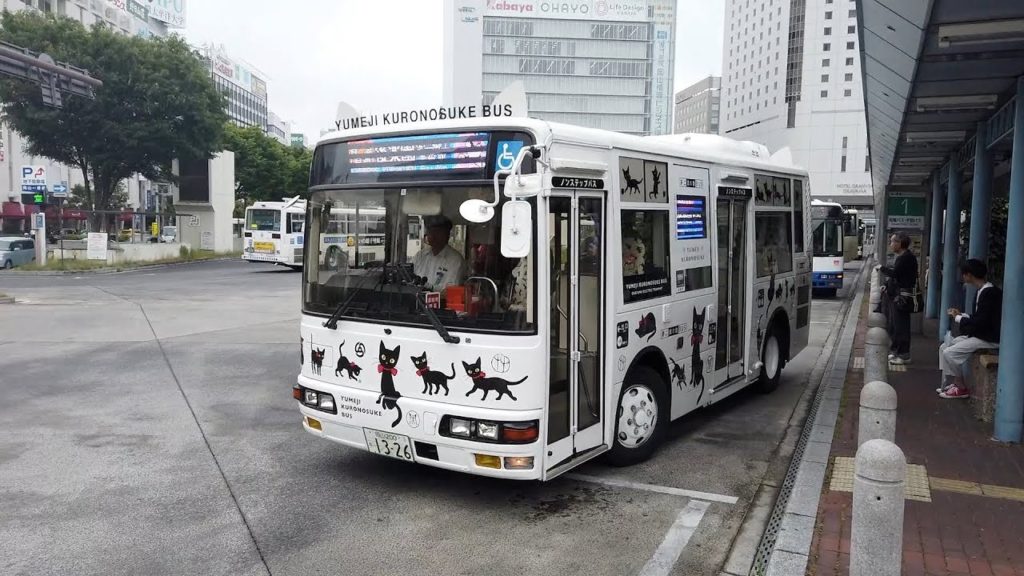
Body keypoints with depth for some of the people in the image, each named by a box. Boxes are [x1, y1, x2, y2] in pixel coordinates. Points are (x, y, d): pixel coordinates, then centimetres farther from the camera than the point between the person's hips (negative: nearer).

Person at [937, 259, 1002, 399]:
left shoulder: (989, 293, -21)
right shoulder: (983, 291, 9)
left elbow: (981, 322, -25)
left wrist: (959, 319, -12)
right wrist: (961, 315, 7)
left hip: (988, 339, -10)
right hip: (978, 334, 10)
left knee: (950, 353, -17)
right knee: (944, 348, 7)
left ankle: (961, 388, -1)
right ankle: (949, 384, 10)